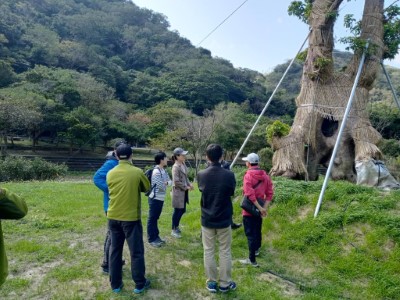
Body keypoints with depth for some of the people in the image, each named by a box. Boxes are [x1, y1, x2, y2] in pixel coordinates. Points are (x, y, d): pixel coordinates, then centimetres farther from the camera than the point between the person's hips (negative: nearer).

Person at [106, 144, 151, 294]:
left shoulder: (110, 173, -1)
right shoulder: (137, 172, -11)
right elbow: (146, 188, 5)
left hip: (113, 217, 4)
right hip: (131, 217, -4)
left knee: (115, 250, 15)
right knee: (136, 251, 8)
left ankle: (115, 284, 24)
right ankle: (140, 284, 19)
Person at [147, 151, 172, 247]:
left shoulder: (163, 170, 8)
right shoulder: (156, 171, -20)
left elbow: (170, 182, 8)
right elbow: (161, 186, -22)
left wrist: (166, 182, -13)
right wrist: (166, 183, -1)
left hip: (160, 198, 9)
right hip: (155, 198, -9)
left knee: (156, 218, 18)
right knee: (152, 219, 4)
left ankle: (156, 237, 29)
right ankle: (151, 239, 14)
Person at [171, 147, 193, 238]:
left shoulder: (183, 164, 7)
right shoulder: (176, 167, -19)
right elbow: (176, 181, -22)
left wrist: (189, 184, 1)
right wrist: (186, 187, -14)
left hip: (184, 192, 8)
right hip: (178, 191, -8)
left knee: (182, 210, 16)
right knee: (177, 211, 3)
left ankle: (176, 226, 35)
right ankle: (174, 230, 18)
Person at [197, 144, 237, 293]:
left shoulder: (201, 175, -10)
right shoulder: (229, 175, -15)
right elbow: (231, 193, 2)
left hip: (207, 219, 1)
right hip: (224, 220, -1)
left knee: (208, 251, 13)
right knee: (225, 252, 13)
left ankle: (211, 282, 24)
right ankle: (225, 283, 24)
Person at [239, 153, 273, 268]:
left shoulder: (248, 176, -16)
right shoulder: (265, 176, 4)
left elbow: (250, 194, -26)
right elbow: (270, 193, 0)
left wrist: (260, 208, -21)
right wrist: (264, 208, -6)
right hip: (258, 209, 7)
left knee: (250, 234, -1)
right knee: (257, 230, 23)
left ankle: (252, 260, 3)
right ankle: (256, 250, 42)